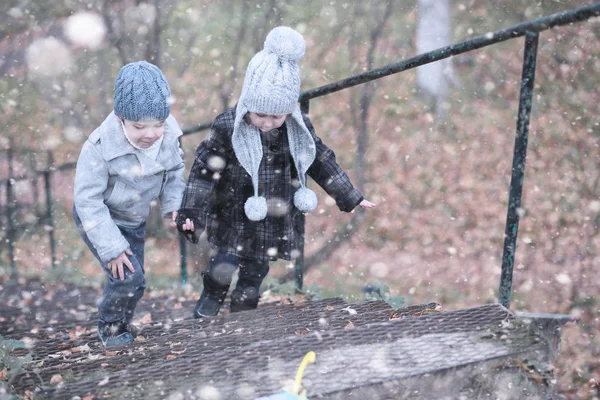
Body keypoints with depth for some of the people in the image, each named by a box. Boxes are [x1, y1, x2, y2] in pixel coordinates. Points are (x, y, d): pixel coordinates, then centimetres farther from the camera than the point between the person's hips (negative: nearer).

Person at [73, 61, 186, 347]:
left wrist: (174, 203, -15)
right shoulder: (100, 146, -34)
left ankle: (121, 328, 41)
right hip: (97, 219, -5)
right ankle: (108, 326, 14)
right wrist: (111, 247, -24)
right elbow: (87, 199, -25)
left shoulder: (169, 133, -20)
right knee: (128, 278, -15)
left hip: (135, 220, 5)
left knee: (134, 284, 14)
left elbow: (175, 170, 1)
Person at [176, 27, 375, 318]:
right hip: (235, 219, -3)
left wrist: (349, 197, 10)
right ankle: (209, 302, 30)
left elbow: (321, 162, 5)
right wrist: (191, 212, -22)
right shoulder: (227, 127, -20)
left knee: (254, 274, 15)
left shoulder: (299, 129, -10)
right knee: (221, 270, -2)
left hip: (275, 223, 3)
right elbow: (204, 170, -15)